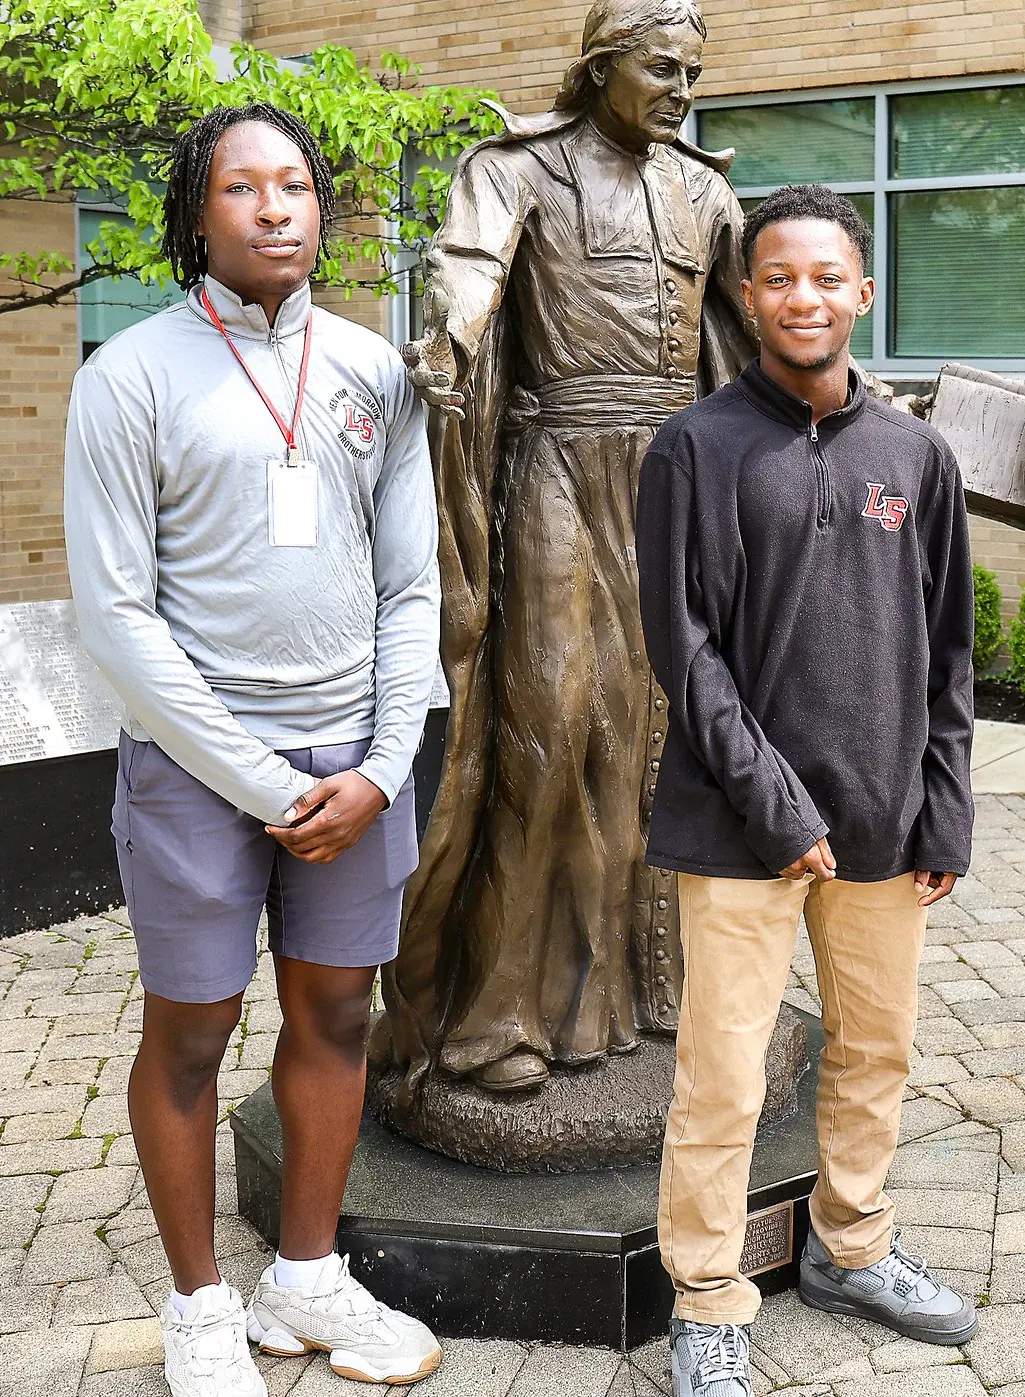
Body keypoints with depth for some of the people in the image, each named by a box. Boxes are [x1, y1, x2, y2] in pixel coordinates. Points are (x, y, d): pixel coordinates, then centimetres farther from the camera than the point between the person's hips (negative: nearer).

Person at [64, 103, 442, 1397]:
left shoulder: (373, 372, 6)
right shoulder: (130, 378, -6)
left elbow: (411, 587, 7)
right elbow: (116, 614, -10)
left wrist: (379, 766, -4)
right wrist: (265, 784, -12)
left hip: (353, 759, 4)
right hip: (195, 759, -4)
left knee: (334, 1017, 13)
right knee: (189, 1036, 7)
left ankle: (307, 1279, 32)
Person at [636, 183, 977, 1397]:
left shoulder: (913, 454, 9)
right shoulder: (699, 448, -4)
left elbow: (947, 649, 12)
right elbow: (684, 646, -9)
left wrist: (944, 810, 6)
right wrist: (774, 803, -13)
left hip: (882, 826, 5)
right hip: (741, 826, -4)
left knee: (877, 1047, 16)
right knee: (723, 1075, -1)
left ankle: (851, 1248, 37)